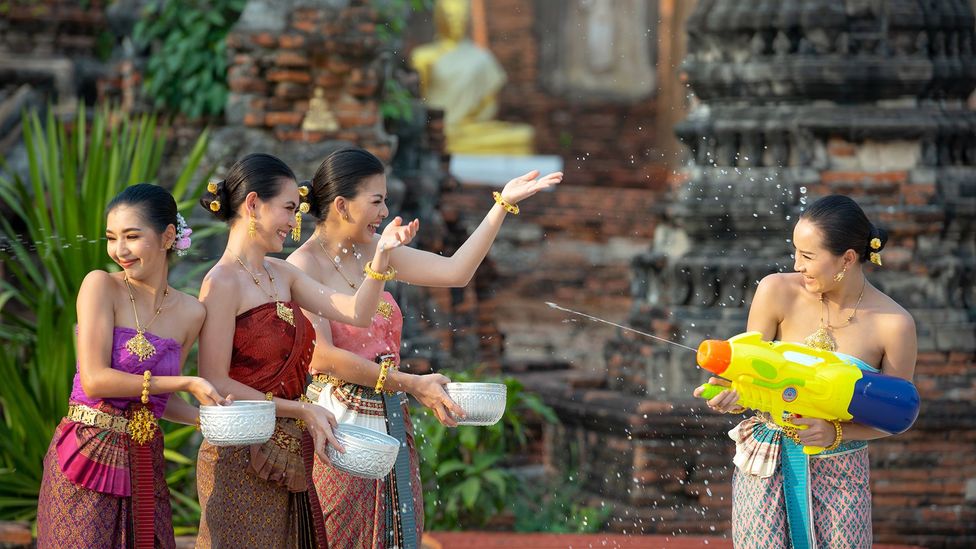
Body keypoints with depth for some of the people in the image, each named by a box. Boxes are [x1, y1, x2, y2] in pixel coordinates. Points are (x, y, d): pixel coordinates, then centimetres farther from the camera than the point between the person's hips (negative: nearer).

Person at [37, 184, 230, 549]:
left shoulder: (190, 313, 7)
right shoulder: (101, 286, -6)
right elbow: (94, 381, -14)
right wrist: (187, 383, -12)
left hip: (144, 462, 4)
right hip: (89, 458, -4)